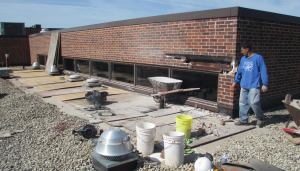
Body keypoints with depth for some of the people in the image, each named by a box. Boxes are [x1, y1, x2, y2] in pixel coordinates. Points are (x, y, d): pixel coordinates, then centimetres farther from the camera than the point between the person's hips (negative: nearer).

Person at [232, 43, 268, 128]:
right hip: (244, 86, 6)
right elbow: (239, 71, 22)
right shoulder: (243, 59, 13)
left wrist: (265, 84, -10)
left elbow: (263, 71, -7)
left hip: (254, 86, -6)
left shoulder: (258, 58, -5)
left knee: (254, 103, -11)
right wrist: (235, 82, 22)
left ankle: (260, 118, 12)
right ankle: (243, 120, 18)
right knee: (243, 103, 7)